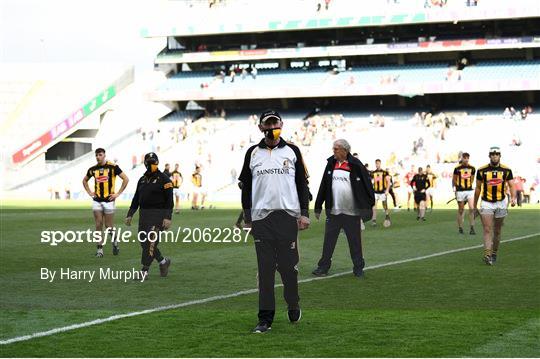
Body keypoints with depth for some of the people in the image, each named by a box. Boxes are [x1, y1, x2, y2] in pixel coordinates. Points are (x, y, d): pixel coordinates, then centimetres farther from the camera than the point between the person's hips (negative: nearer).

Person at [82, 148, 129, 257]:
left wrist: (118, 193, -7)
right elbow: (85, 180, 25)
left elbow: (126, 179, -5)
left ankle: (115, 242, 27)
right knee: (98, 226, 0)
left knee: (109, 227, 1)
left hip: (109, 200, -3)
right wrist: (89, 192, 11)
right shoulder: (93, 169, 6)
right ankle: (100, 249, 5)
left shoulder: (113, 167, -6)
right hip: (97, 201, 3)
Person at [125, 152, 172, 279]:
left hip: (158, 214, -7)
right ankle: (163, 261, 25)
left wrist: (167, 217, -18)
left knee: (150, 242, -12)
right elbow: (136, 199, 20)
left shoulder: (164, 179, -5)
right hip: (144, 213, 7)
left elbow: (169, 200, -10)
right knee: (144, 242, 6)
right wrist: (130, 214, 13)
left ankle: (144, 271, -8)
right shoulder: (142, 179, 15)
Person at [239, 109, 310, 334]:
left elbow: (303, 183, 9)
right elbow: (246, 186, 13)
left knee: (288, 265, -1)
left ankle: (293, 305, 24)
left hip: (288, 215, -1)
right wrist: (247, 218, 8)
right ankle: (265, 318, 2)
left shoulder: (292, 151, 9)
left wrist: (304, 213, 1)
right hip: (261, 217, 1)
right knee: (265, 268, -1)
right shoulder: (253, 153, 11)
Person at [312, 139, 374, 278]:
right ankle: (323, 266, 13)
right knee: (328, 241, 6)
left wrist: (368, 206, -6)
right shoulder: (331, 164, 7)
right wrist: (318, 207, 11)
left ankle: (358, 267, 16)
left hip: (352, 212, -3)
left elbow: (367, 185, -4)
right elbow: (323, 186, 11)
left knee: (355, 242, 6)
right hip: (333, 212, 4)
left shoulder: (355, 165, -6)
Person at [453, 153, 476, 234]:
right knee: (461, 209, 6)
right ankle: (460, 227, 19)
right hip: (460, 191, -2)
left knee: (472, 208, -11)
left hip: (470, 190, 2)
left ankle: (472, 228, -7)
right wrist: (455, 187, 8)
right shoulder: (457, 168, -5)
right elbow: (454, 179, 6)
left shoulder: (472, 168, 4)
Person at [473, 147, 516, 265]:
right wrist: (475, 206, 9)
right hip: (486, 203, -1)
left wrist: (513, 198, -25)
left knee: (497, 231, 11)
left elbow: (511, 186, -4)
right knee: (487, 230, -13)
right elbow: (478, 188, 6)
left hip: (501, 203, 1)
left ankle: (494, 253, 27)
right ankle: (487, 255, -21)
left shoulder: (506, 170, -1)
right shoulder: (482, 170, -2)